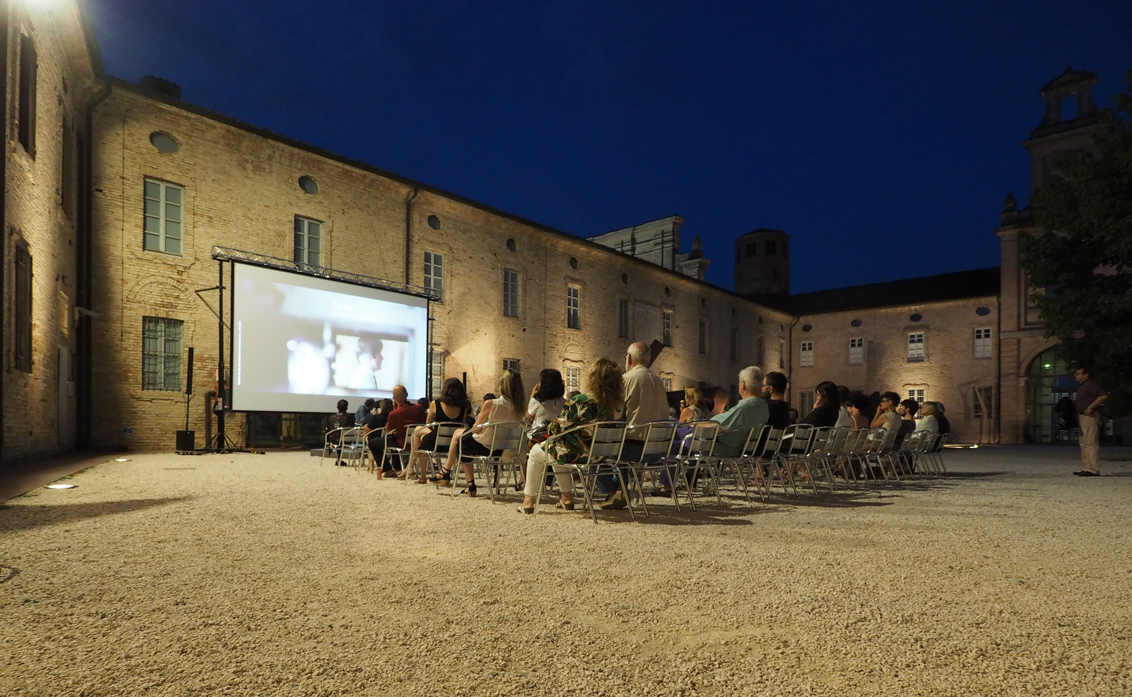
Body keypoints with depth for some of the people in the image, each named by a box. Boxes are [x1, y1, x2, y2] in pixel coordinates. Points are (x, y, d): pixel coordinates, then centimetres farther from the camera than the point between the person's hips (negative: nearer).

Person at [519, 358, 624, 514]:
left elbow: (558, 428, -18)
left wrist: (549, 427, 7)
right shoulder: (620, 405, -8)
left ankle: (528, 500, 28)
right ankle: (567, 498, 37)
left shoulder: (579, 402, -24)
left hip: (578, 455, -6)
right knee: (558, 448, 35)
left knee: (536, 451, 23)